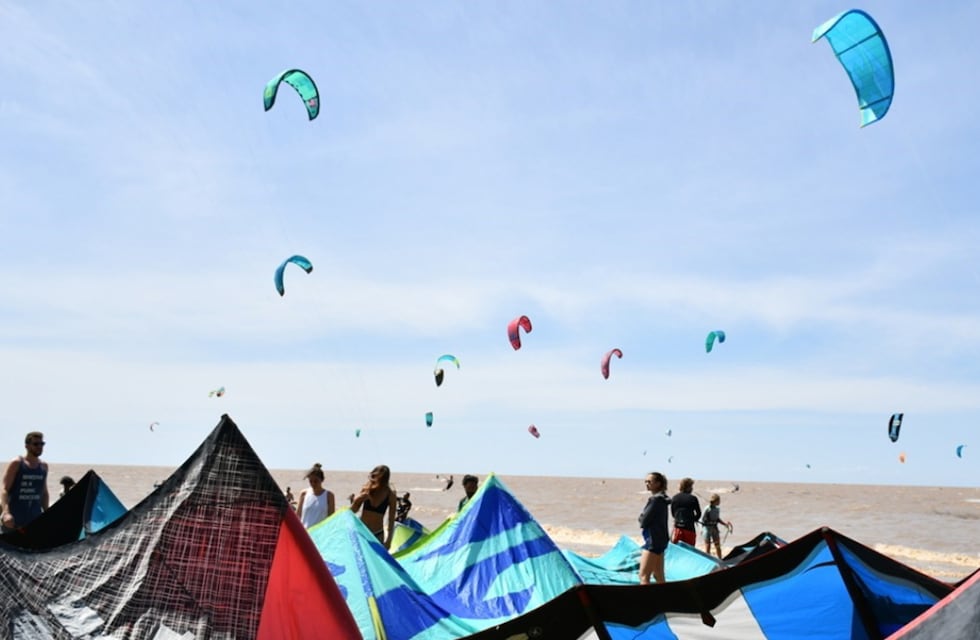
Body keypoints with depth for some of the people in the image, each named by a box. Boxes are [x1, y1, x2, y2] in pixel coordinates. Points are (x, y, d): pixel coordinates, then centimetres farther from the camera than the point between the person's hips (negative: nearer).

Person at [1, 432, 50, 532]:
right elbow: (5, 489, -13)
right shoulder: (16, 463, -6)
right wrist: (5, 512, -27)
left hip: (35, 518, 5)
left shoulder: (44, 466, 10)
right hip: (14, 520, -5)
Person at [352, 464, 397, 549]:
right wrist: (356, 501, -18)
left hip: (378, 535, -2)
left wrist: (389, 540, -6)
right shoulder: (366, 489, -4)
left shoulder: (390, 495, -10)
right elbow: (353, 511, 3)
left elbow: (391, 519, -5)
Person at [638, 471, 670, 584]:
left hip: (653, 540, -10)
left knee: (643, 576, -9)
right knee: (659, 576, 15)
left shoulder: (656, 499, -17)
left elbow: (644, 520, -17)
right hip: (659, 539, 10)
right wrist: (644, 522, -1)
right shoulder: (661, 498, 12)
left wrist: (642, 523, 3)